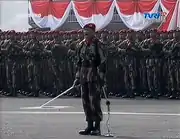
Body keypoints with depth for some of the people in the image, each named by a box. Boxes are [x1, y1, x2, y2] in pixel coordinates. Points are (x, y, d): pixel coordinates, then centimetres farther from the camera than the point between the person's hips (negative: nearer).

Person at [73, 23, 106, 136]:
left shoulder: (97, 44, -6)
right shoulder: (81, 45, 14)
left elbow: (103, 61, -9)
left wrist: (101, 76, -14)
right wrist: (78, 77, 17)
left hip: (94, 77, -7)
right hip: (84, 78, 7)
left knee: (94, 101, -9)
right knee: (86, 101, 8)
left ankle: (97, 127, -3)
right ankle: (90, 126, 17)